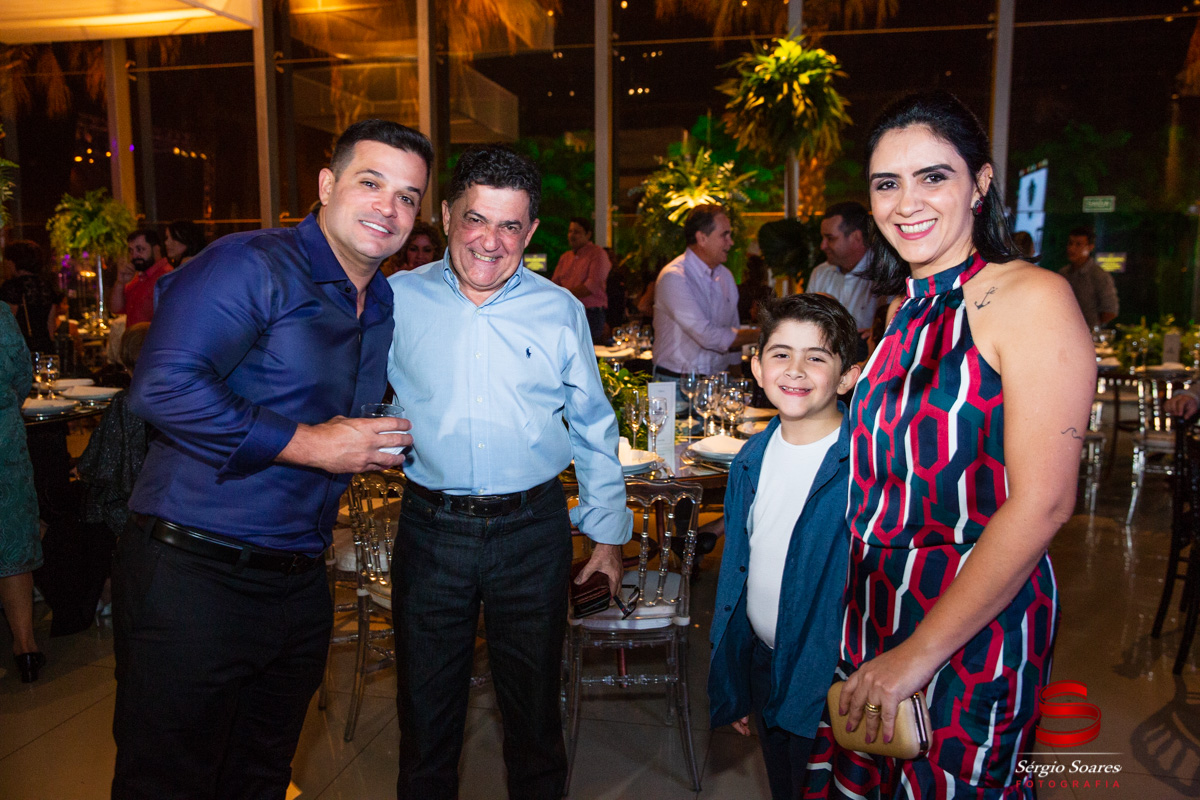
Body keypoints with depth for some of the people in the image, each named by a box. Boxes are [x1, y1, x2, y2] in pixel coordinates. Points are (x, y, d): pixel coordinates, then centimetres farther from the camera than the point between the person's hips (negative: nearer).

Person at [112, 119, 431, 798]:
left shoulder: (385, 305, 12)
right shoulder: (254, 265, -13)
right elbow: (164, 386, -26)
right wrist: (307, 444, -21)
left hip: (299, 583, 8)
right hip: (194, 573, -7)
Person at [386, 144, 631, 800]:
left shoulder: (560, 311, 0)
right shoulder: (398, 299, -1)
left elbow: (594, 428, 6)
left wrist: (608, 530, 6)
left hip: (533, 531, 0)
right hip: (430, 529, 1)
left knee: (533, 707, 16)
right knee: (425, 711, 15)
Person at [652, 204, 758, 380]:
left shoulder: (726, 276, 14)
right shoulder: (673, 277, -13)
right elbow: (708, 336, -19)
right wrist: (761, 334, -11)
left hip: (719, 379, 6)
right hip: (676, 380, -6)